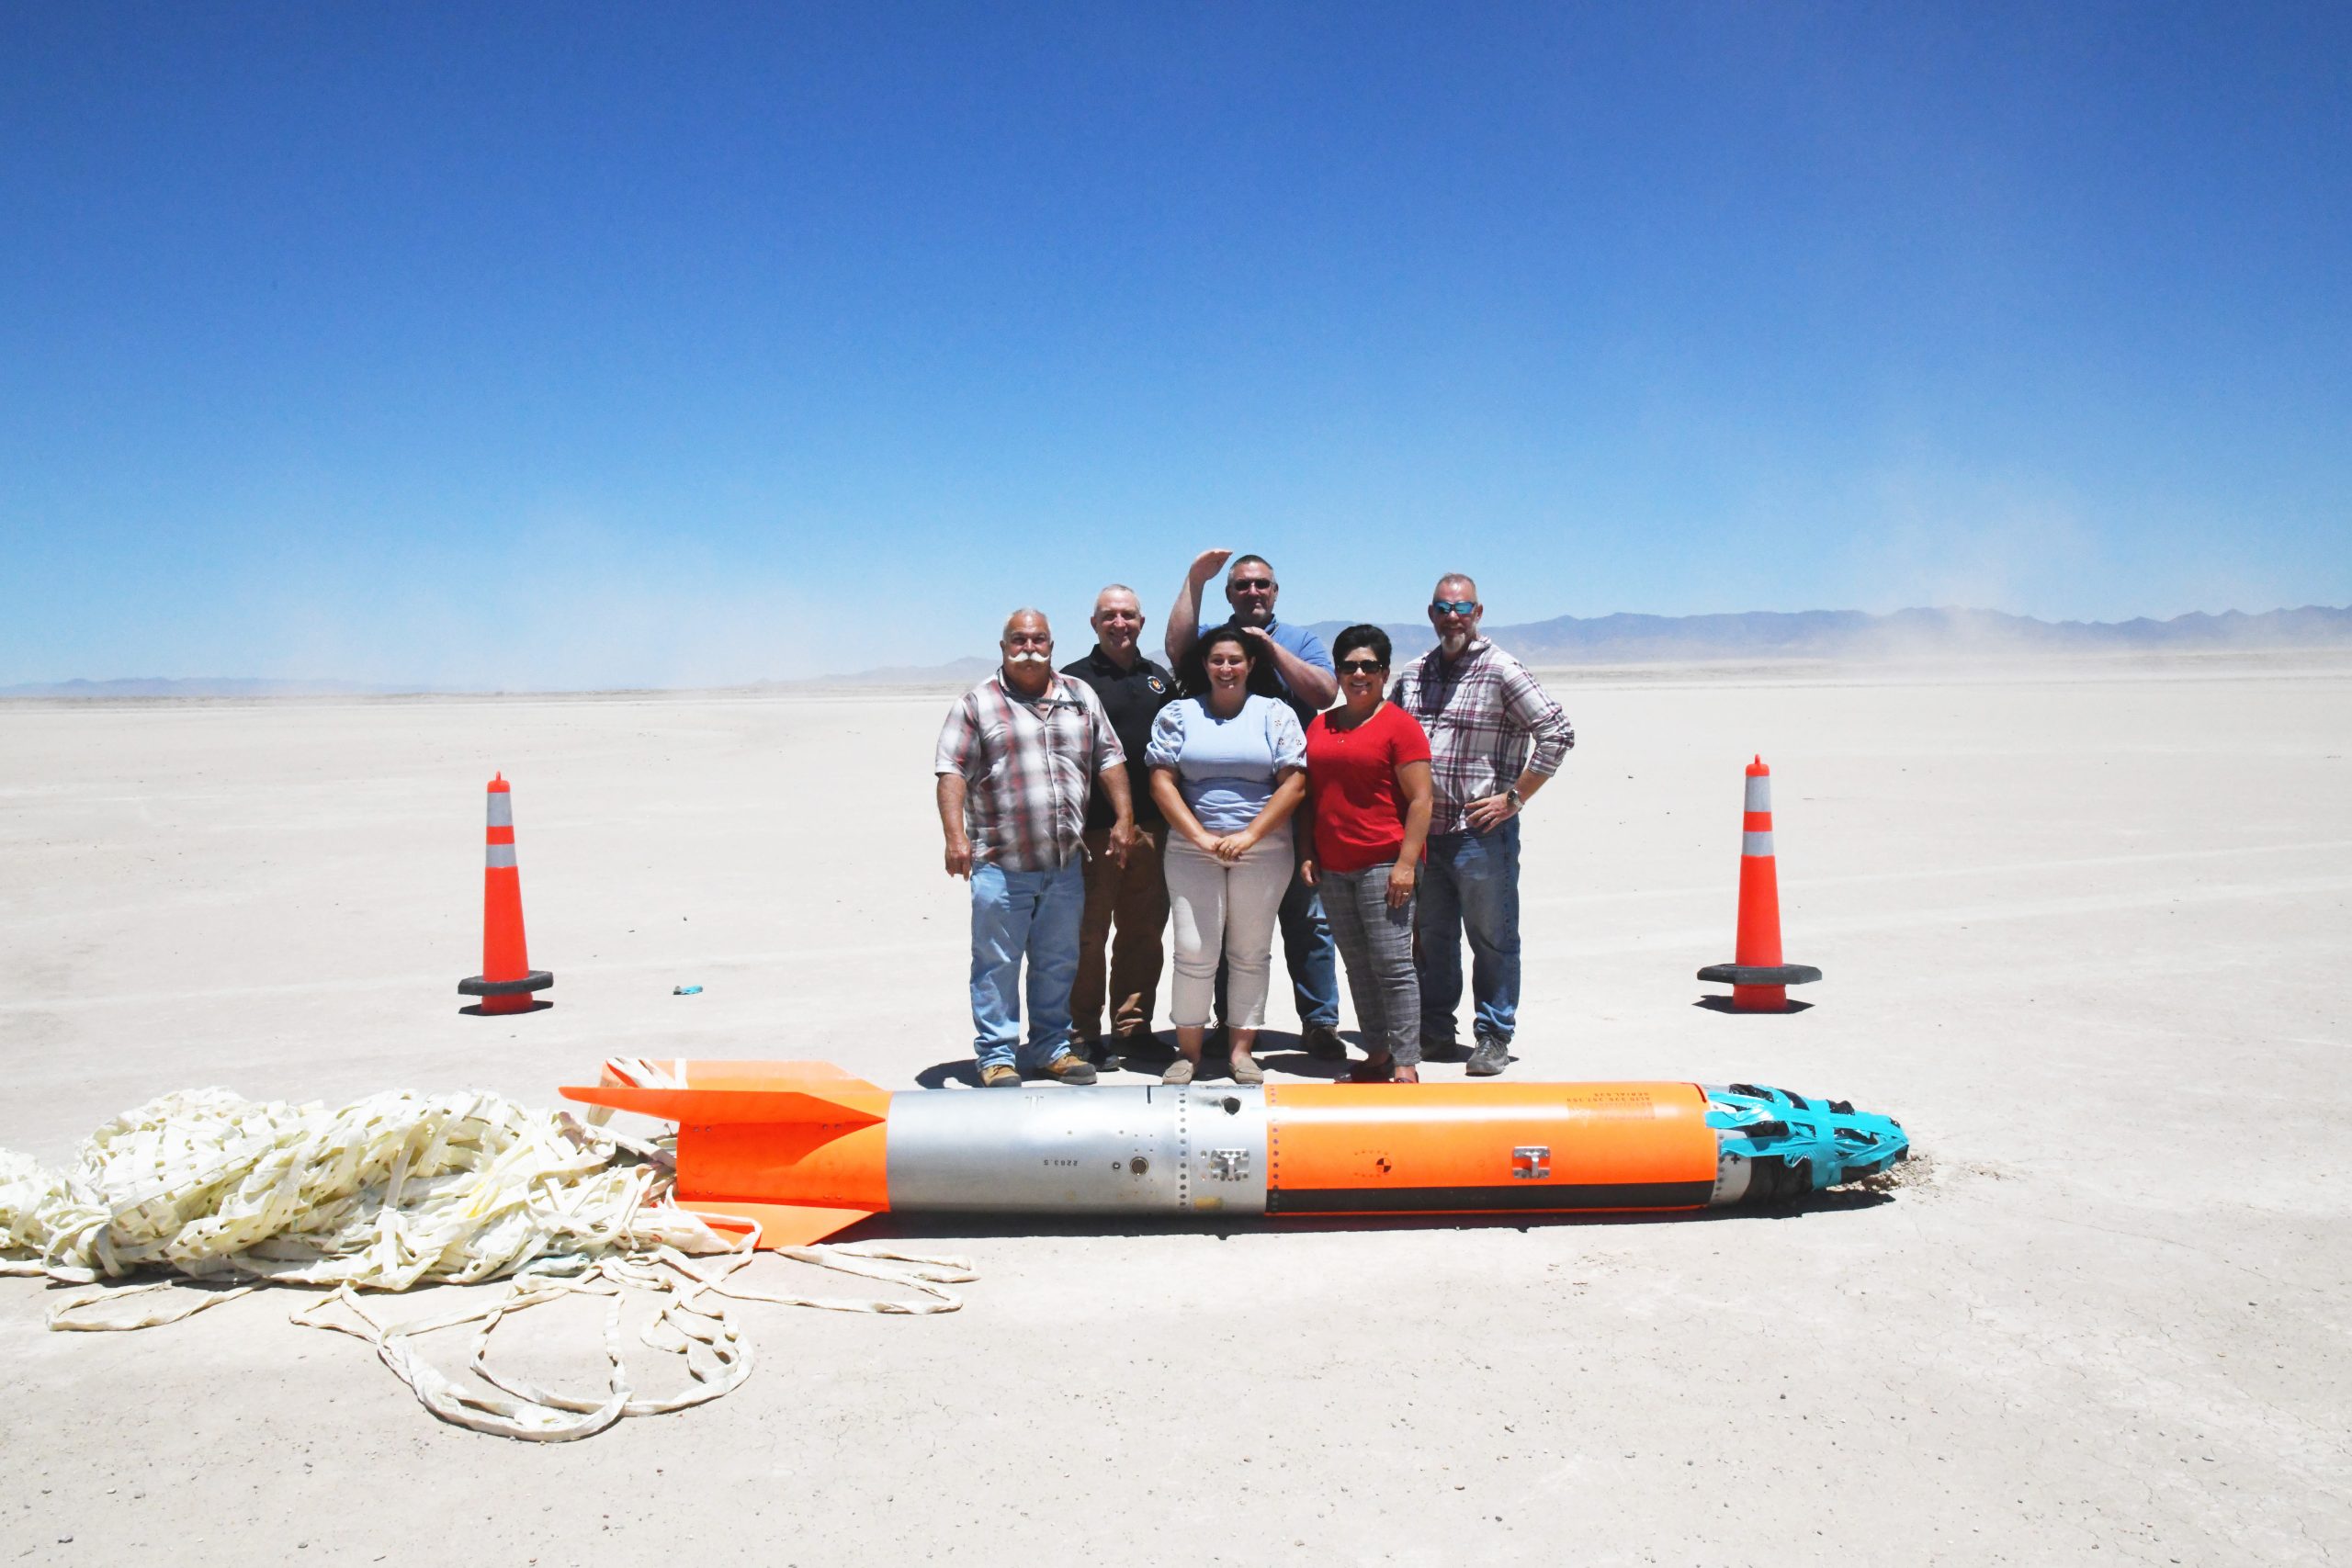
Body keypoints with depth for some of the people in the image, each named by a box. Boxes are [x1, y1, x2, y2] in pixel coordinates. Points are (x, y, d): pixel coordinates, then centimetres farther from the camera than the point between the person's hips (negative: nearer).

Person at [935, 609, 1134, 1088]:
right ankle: (997, 1056, 12)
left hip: (1066, 864, 4)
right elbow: (952, 772, -6)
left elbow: (1109, 759, 14)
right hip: (1000, 864, -4)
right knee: (997, 963, 2)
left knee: (1058, 963, 13)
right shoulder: (978, 703, 0)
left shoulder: (1081, 697, 12)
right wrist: (955, 836, -17)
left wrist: (1124, 817, 4)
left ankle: (1051, 1047, 26)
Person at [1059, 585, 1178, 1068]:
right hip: (1095, 829, -5)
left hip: (1152, 828, 5)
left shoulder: (1160, 679, 15)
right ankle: (1084, 1033, 9)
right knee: (1088, 933, 0)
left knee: (1144, 932, 11)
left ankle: (1134, 1028, 22)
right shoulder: (1075, 679, -1)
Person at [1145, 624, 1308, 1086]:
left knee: (1251, 952, 4)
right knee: (1193, 951, -4)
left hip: (1263, 851, 0)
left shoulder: (1275, 714, 7)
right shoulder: (1178, 714, 9)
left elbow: (1293, 782, -1)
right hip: (1193, 850, 0)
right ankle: (1188, 1051, 6)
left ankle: (1241, 1048, 14)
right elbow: (1161, 782, 1)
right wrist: (1200, 837, -10)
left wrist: (1249, 835, -10)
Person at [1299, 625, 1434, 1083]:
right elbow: (1309, 795, 19)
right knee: (1357, 965, 10)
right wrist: (1306, 852, 9)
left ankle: (1406, 1064, -2)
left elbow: (1420, 800, -8)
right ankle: (1377, 1055, 18)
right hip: (1332, 868, 6)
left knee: (1392, 966, -7)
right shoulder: (1320, 726, 14)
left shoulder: (1399, 725, -4)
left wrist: (1406, 863, -15)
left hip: (1383, 865, -6)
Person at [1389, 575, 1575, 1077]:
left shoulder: (1501, 671, -6)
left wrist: (1514, 798, -11)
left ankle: (1494, 1038, 14)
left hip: (1481, 833, -5)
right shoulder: (1413, 674, 11)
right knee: (1430, 936, 13)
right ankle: (1433, 1031, 25)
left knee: (1492, 939, 3)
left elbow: (1557, 734, -10)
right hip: (1422, 832, 5)